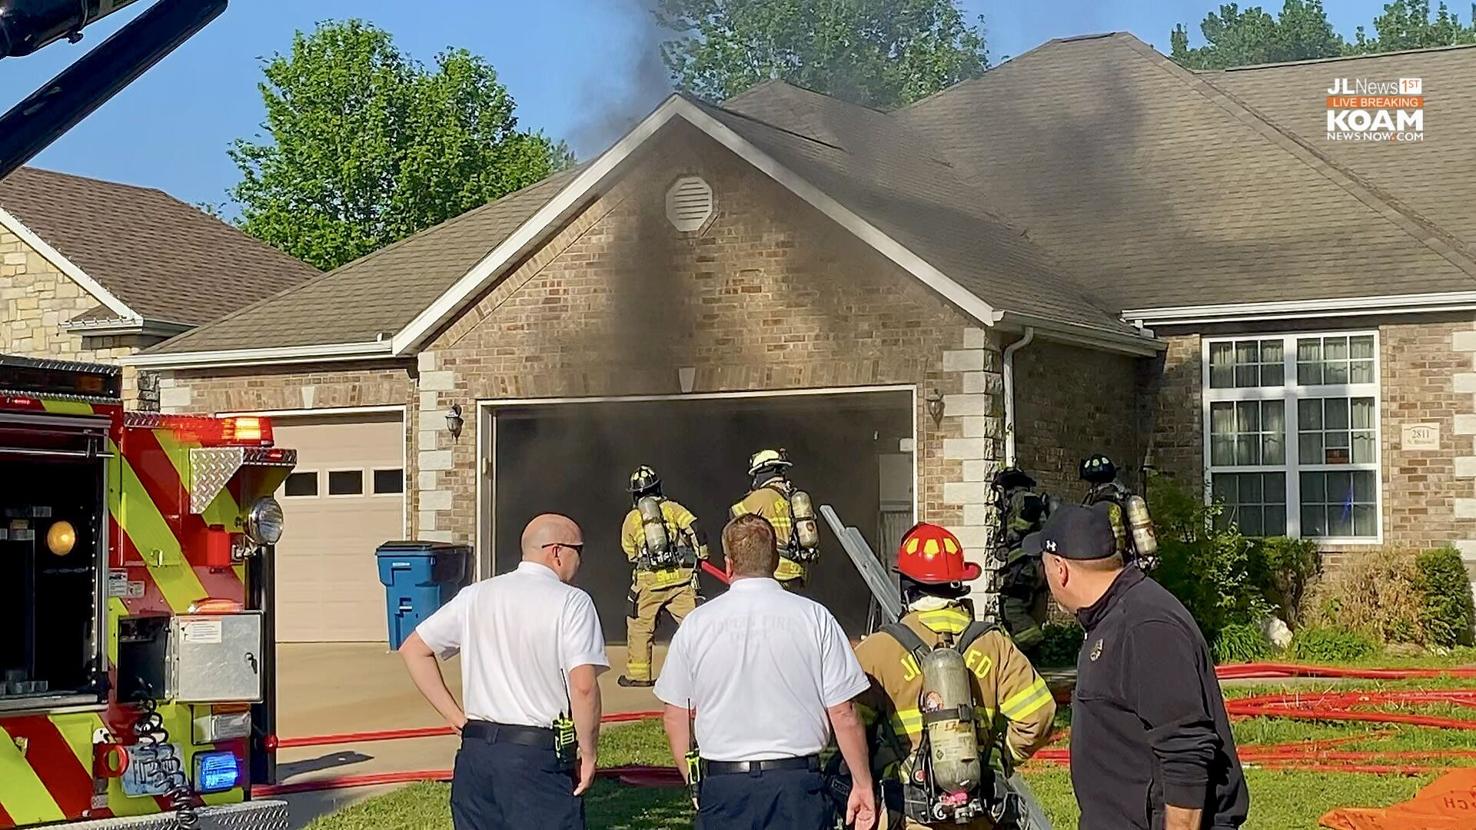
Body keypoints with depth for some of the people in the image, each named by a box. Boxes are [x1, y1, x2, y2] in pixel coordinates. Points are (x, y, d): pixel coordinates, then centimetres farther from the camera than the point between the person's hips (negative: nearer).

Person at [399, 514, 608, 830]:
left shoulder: (475, 596, 11)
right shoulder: (572, 603, -7)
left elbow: (413, 650, 14)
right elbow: (583, 686, -17)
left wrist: (456, 718, 13)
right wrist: (588, 755, -6)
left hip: (475, 752, 6)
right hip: (538, 756, -6)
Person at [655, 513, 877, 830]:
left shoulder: (696, 624, 1)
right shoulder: (813, 617, -3)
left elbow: (676, 717, 7)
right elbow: (843, 713, -3)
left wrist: (695, 784, 20)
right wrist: (863, 783, 7)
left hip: (722, 788, 1)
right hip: (797, 781, -1)